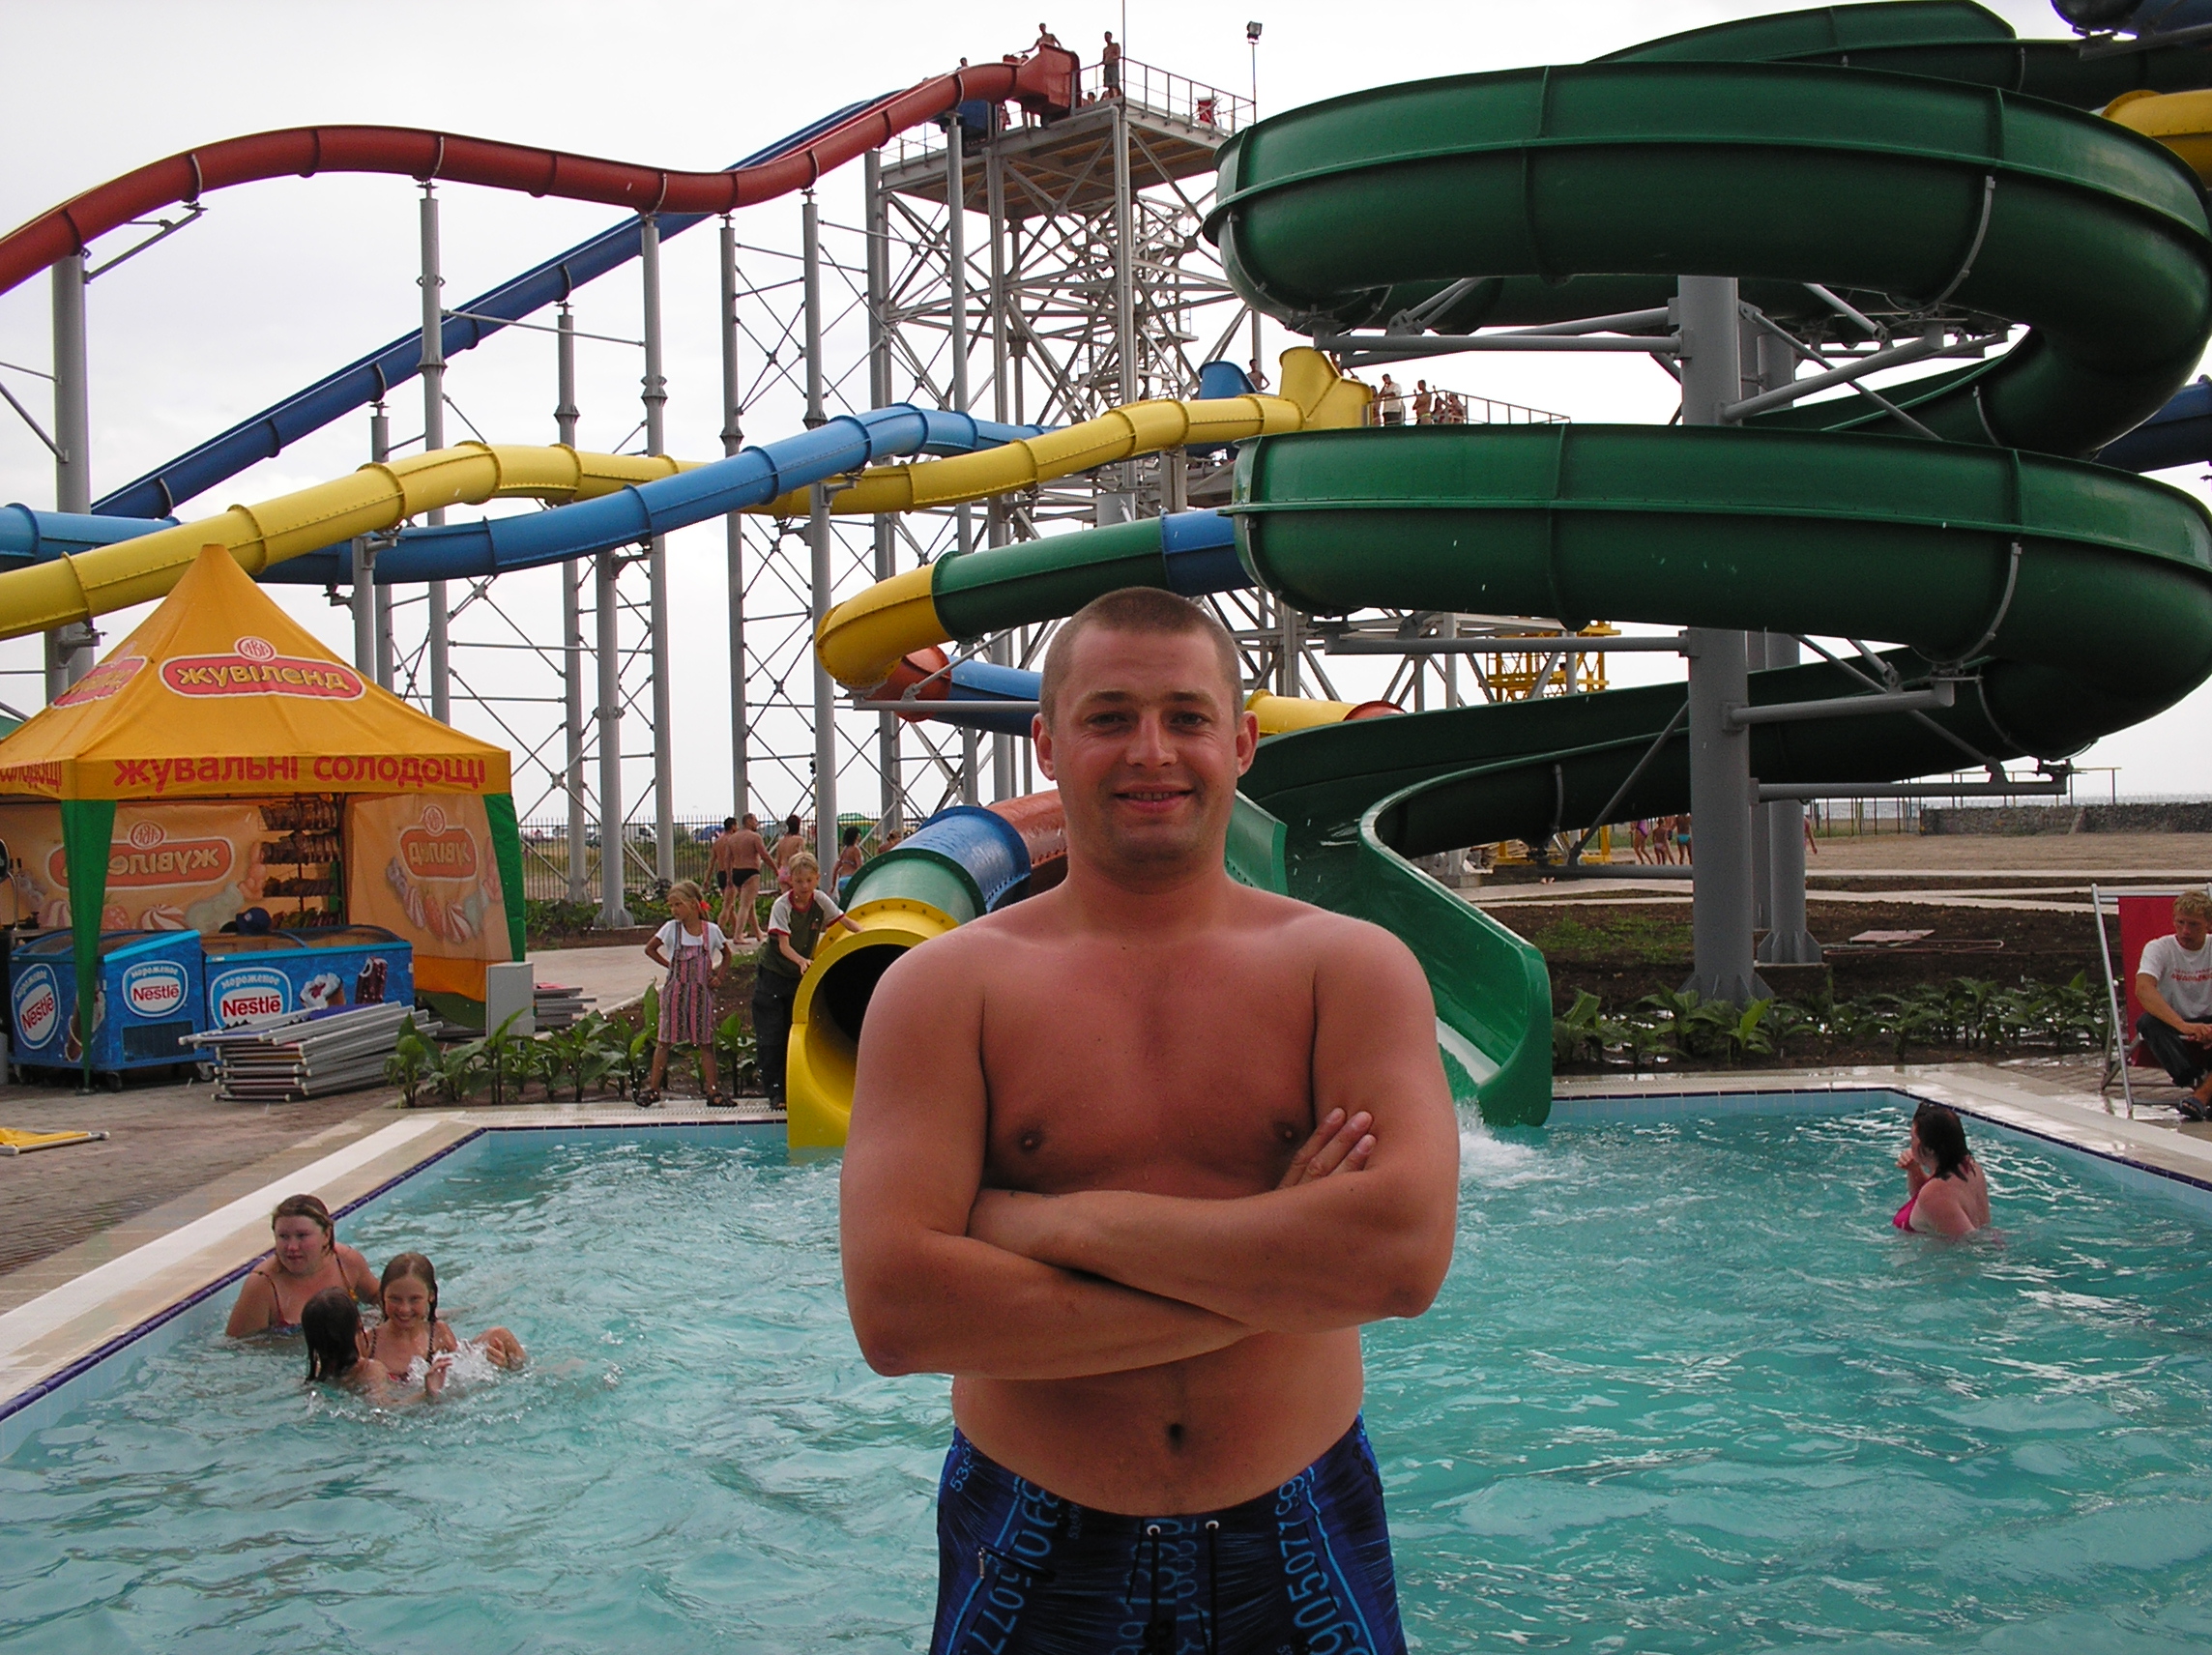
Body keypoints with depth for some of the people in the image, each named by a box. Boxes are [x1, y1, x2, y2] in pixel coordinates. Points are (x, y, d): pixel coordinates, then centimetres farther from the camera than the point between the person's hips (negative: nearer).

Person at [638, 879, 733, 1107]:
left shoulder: (712, 930, -1)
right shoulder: (672, 928, -2)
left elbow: (726, 954, 15)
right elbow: (650, 949, 9)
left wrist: (718, 975, 2)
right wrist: (669, 965, 1)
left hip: (701, 992, 0)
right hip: (675, 992, 0)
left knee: (705, 1042, 3)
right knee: (665, 1040, 3)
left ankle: (713, 1092, 6)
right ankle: (652, 1089, 10)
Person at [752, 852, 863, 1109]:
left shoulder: (820, 901, -7)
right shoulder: (782, 905, -18)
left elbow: (845, 922, 1)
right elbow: (783, 946, -25)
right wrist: (801, 960, -43)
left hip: (800, 976, 4)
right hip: (772, 974, -4)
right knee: (771, 1037, -4)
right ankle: (774, 1093, 2)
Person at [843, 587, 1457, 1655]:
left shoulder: (1352, 967, -4)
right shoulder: (943, 986, -6)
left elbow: (1406, 1251, -19)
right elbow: (893, 1311, -18)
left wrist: (1060, 1222, -18)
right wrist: (1274, 1269, -19)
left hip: (1301, 1559, 1)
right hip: (1033, 1562, 0)